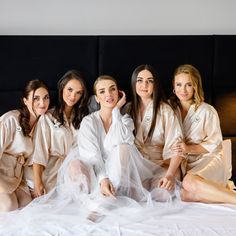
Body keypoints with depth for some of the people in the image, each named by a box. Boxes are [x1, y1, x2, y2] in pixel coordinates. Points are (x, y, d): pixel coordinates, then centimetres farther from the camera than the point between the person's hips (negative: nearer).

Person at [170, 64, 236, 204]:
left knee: (190, 182, -37)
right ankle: (219, 191, -13)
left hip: (208, 159, -3)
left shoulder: (207, 111, -3)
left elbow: (214, 144, -4)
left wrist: (190, 148, -17)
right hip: (184, 164, 4)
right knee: (184, 195, -30)